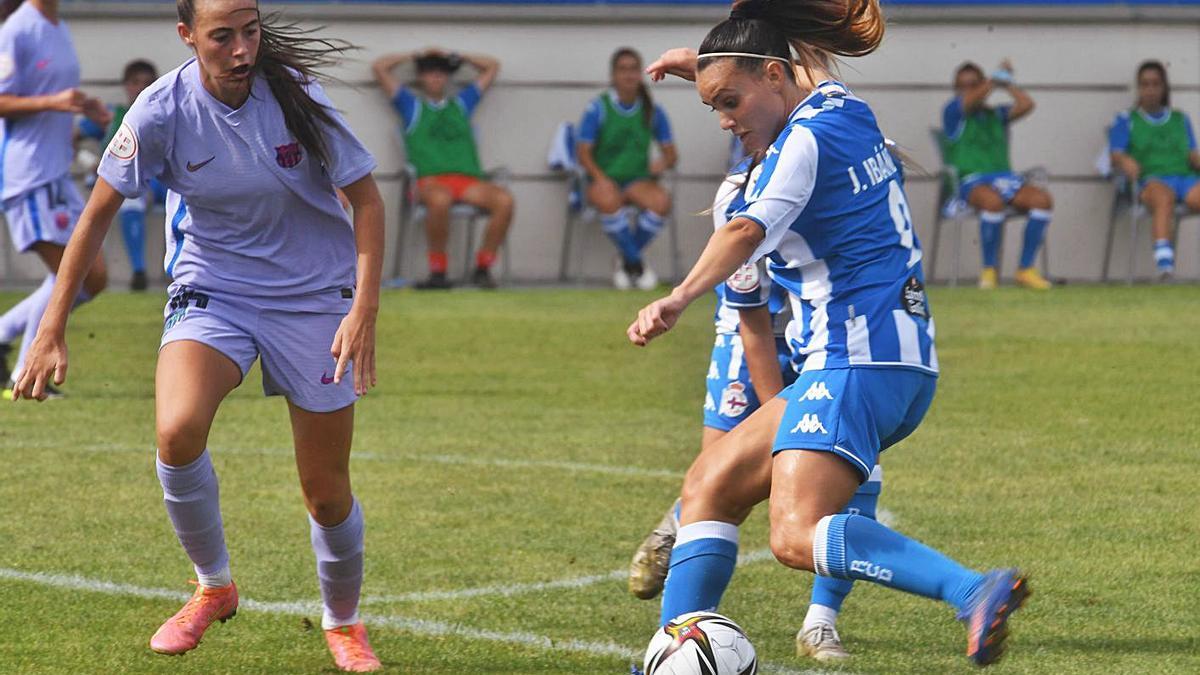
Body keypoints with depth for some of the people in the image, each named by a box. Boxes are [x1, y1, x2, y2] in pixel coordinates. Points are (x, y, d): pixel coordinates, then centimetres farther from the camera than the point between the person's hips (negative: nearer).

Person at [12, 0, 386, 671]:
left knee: (328, 491, 1)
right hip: (210, 290, 0)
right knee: (177, 432, -27)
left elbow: (367, 200, -9)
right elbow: (99, 211, -5)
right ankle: (214, 586, -1)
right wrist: (52, 330, -6)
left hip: (315, 298, 0)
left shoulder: (295, 95, -18)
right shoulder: (161, 110, -16)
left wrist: (364, 311, -20)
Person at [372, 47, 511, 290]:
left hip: (468, 180, 3)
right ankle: (438, 271, -30)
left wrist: (454, 56, 35)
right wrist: (417, 55, 31)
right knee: (440, 200, -41)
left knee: (504, 200, -29)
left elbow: (492, 67, 39)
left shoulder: (461, 103, 32)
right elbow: (379, 67, 22)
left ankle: (483, 267, -20)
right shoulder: (412, 104, 25)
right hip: (431, 180, -3)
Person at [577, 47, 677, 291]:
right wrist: (599, 178, -21)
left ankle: (627, 261, -8)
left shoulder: (653, 111, 7)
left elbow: (671, 153, 10)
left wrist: (664, 163, -15)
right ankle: (636, 263, -19)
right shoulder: (598, 109, -2)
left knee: (661, 202, -32)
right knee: (608, 200, -39)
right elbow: (583, 152, -3)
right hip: (605, 179, -3)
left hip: (637, 179, 3)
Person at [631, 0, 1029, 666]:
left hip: (857, 358, -10)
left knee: (797, 536, -24)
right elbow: (810, 65, 42)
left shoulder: (806, 140, -11)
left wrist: (679, 298, -42)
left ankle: (977, 593, -39)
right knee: (708, 486, 14)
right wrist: (707, 61, 46)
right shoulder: (845, 108, 15)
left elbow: (749, 230, -29)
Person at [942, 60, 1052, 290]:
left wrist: (1008, 83, 18)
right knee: (992, 200, -40)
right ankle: (989, 270, -24)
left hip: (1004, 176, 5)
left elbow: (1025, 105, 9)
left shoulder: (996, 114, 24)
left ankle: (1026, 269, -19)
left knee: (1042, 199, -25)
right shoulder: (953, 112, 12)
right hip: (972, 181, -5)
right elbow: (972, 100, -5)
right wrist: (997, 78, 10)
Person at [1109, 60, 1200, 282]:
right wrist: (1125, 162, -17)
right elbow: (1116, 154, 7)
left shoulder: (1180, 119, 28)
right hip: (1151, 178, -3)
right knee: (1163, 197, -40)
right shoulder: (1126, 120, 19)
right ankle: (1164, 259, -57)